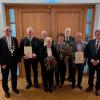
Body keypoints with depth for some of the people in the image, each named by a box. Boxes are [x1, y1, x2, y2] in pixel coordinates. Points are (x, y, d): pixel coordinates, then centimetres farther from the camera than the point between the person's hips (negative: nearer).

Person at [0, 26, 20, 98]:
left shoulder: (14, 39, 2)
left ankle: (14, 88, 38)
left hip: (14, 61, 4)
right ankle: (6, 90, 31)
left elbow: (17, 49, 5)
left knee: (14, 75, 18)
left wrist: (18, 59, 0)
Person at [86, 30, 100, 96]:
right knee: (91, 75, 14)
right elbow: (87, 52, -2)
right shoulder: (90, 42, -1)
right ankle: (90, 86, 34)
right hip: (91, 62, 1)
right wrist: (92, 60, -11)